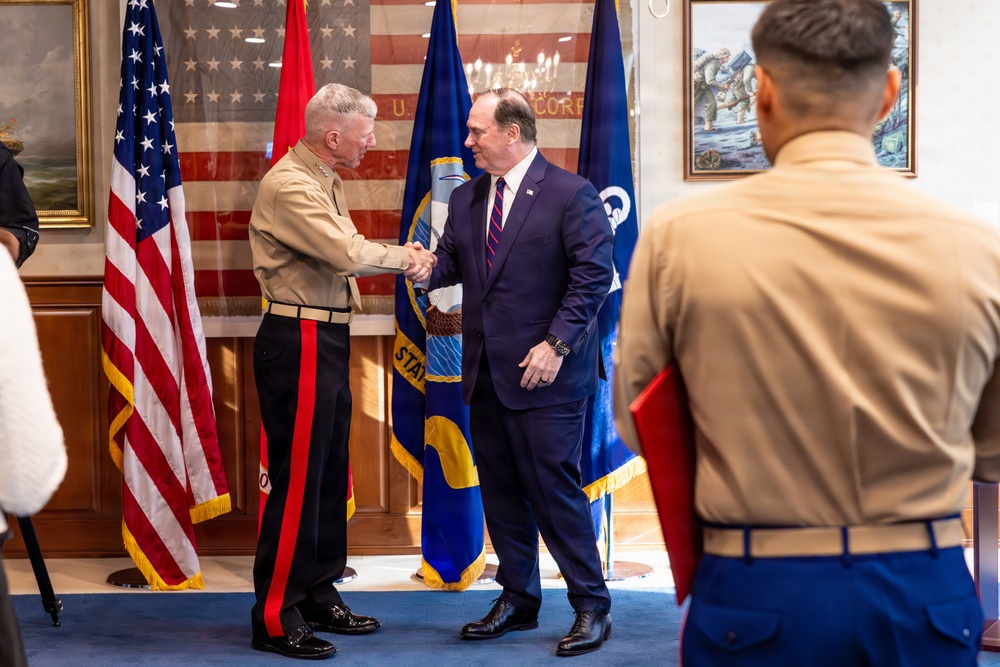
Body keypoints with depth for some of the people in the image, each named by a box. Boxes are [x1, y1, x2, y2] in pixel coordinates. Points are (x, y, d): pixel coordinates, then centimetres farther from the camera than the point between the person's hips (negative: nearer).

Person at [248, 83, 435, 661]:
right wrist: (407, 257, -9)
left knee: (331, 475, 16)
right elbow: (347, 252, -24)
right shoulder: (289, 185, -16)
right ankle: (276, 618, 0)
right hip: (297, 344, -10)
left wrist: (403, 261, -4)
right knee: (296, 478, -6)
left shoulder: (326, 180, 15)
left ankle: (319, 597, 27)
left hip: (327, 341, 10)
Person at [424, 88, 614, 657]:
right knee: (501, 492, 12)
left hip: (546, 374, -7)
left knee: (555, 488, -5)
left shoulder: (572, 195, -8)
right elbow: (451, 261, 14)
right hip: (486, 374, 7)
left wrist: (556, 344, -17)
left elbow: (594, 276, -12)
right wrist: (429, 268, -10)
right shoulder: (467, 198, 13)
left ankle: (592, 606, 7)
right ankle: (518, 599, 25)